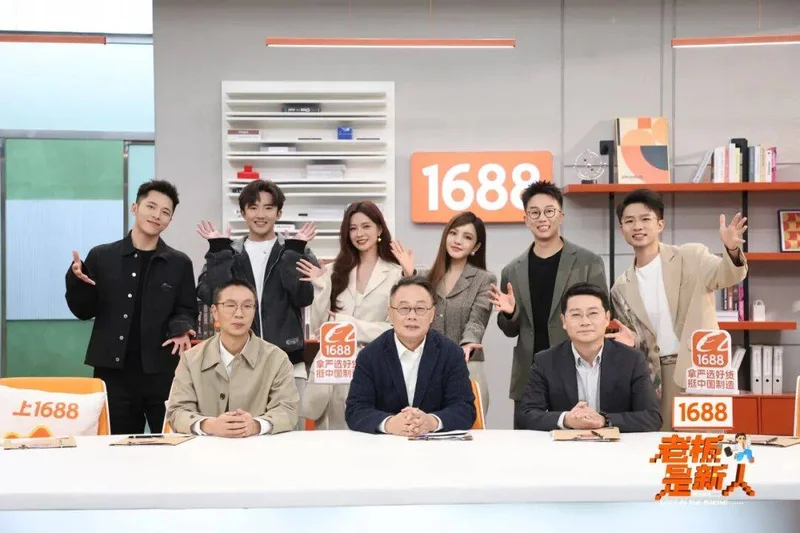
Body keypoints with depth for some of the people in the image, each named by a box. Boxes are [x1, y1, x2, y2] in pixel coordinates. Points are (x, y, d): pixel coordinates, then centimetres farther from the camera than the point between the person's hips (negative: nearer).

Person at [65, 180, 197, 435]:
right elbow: (84, 311, 7)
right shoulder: (101, 256, 6)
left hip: (162, 371, 0)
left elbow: (187, 311, 8)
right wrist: (76, 280, -12)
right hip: (113, 370, 0)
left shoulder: (179, 263, 6)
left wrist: (181, 329, -14)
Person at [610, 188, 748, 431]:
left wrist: (732, 250, -38)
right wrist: (631, 341, -8)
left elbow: (728, 275, -17)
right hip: (656, 377, 4)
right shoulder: (622, 288, 10)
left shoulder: (690, 257, 0)